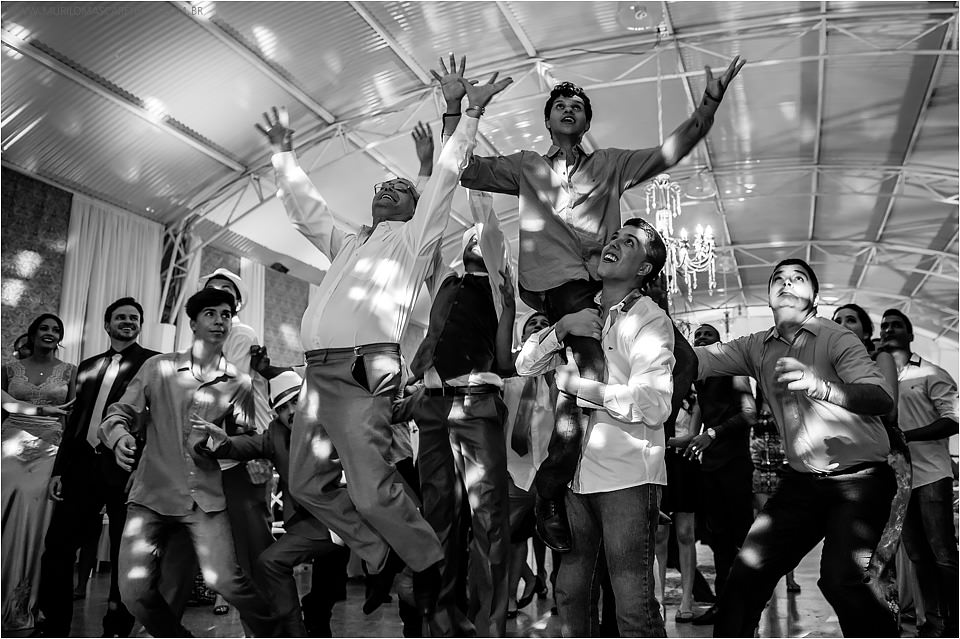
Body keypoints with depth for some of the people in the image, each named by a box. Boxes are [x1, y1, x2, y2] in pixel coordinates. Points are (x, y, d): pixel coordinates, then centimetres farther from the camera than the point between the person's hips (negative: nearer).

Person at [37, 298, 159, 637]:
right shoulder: (88, 365, 17)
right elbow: (75, 419, 17)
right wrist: (60, 469, 12)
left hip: (126, 468, -5)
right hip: (83, 464, 5)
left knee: (124, 555, 4)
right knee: (57, 545, 3)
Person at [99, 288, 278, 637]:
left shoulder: (239, 383, 6)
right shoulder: (158, 367, 5)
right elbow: (119, 413, 6)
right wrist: (119, 435, -17)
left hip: (206, 496, -1)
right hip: (152, 492, 1)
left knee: (226, 580, -16)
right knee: (136, 592, -7)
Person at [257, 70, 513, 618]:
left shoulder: (415, 237, 13)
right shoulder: (348, 244, 30)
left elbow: (446, 176, 7)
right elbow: (305, 205, 38)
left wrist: (472, 114, 5)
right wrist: (284, 154, 40)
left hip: (365, 371, -8)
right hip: (320, 369, 8)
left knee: (372, 489, -14)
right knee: (309, 483, 8)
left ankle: (428, 562, 11)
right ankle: (384, 556, 23)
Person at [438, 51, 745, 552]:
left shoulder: (611, 164, 25)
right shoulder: (525, 167, 22)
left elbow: (669, 153, 15)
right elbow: (461, 170, 14)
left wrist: (709, 104, 2)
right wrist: (454, 107, 7)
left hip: (603, 284, 4)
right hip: (556, 283, -3)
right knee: (593, 381, -23)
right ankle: (549, 498, -12)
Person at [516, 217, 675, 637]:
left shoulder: (650, 320, -6)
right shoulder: (582, 314, 13)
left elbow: (654, 405, -19)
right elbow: (524, 365, 8)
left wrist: (574, 383, -14)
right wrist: (562, 328, -9)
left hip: (627, 475, -6)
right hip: (575, 474, 6)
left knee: (633, 605, -3)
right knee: (568, 592, 16)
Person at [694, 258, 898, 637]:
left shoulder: (835, 339, -8)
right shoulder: (758, 348, 6)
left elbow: (882, 398, -22)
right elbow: (697, 359, -6)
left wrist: (820, 386, -40)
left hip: (859, 478, -5)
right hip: (803, 480, 5)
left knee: (840, 579, -21)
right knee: (748, 571, 1)